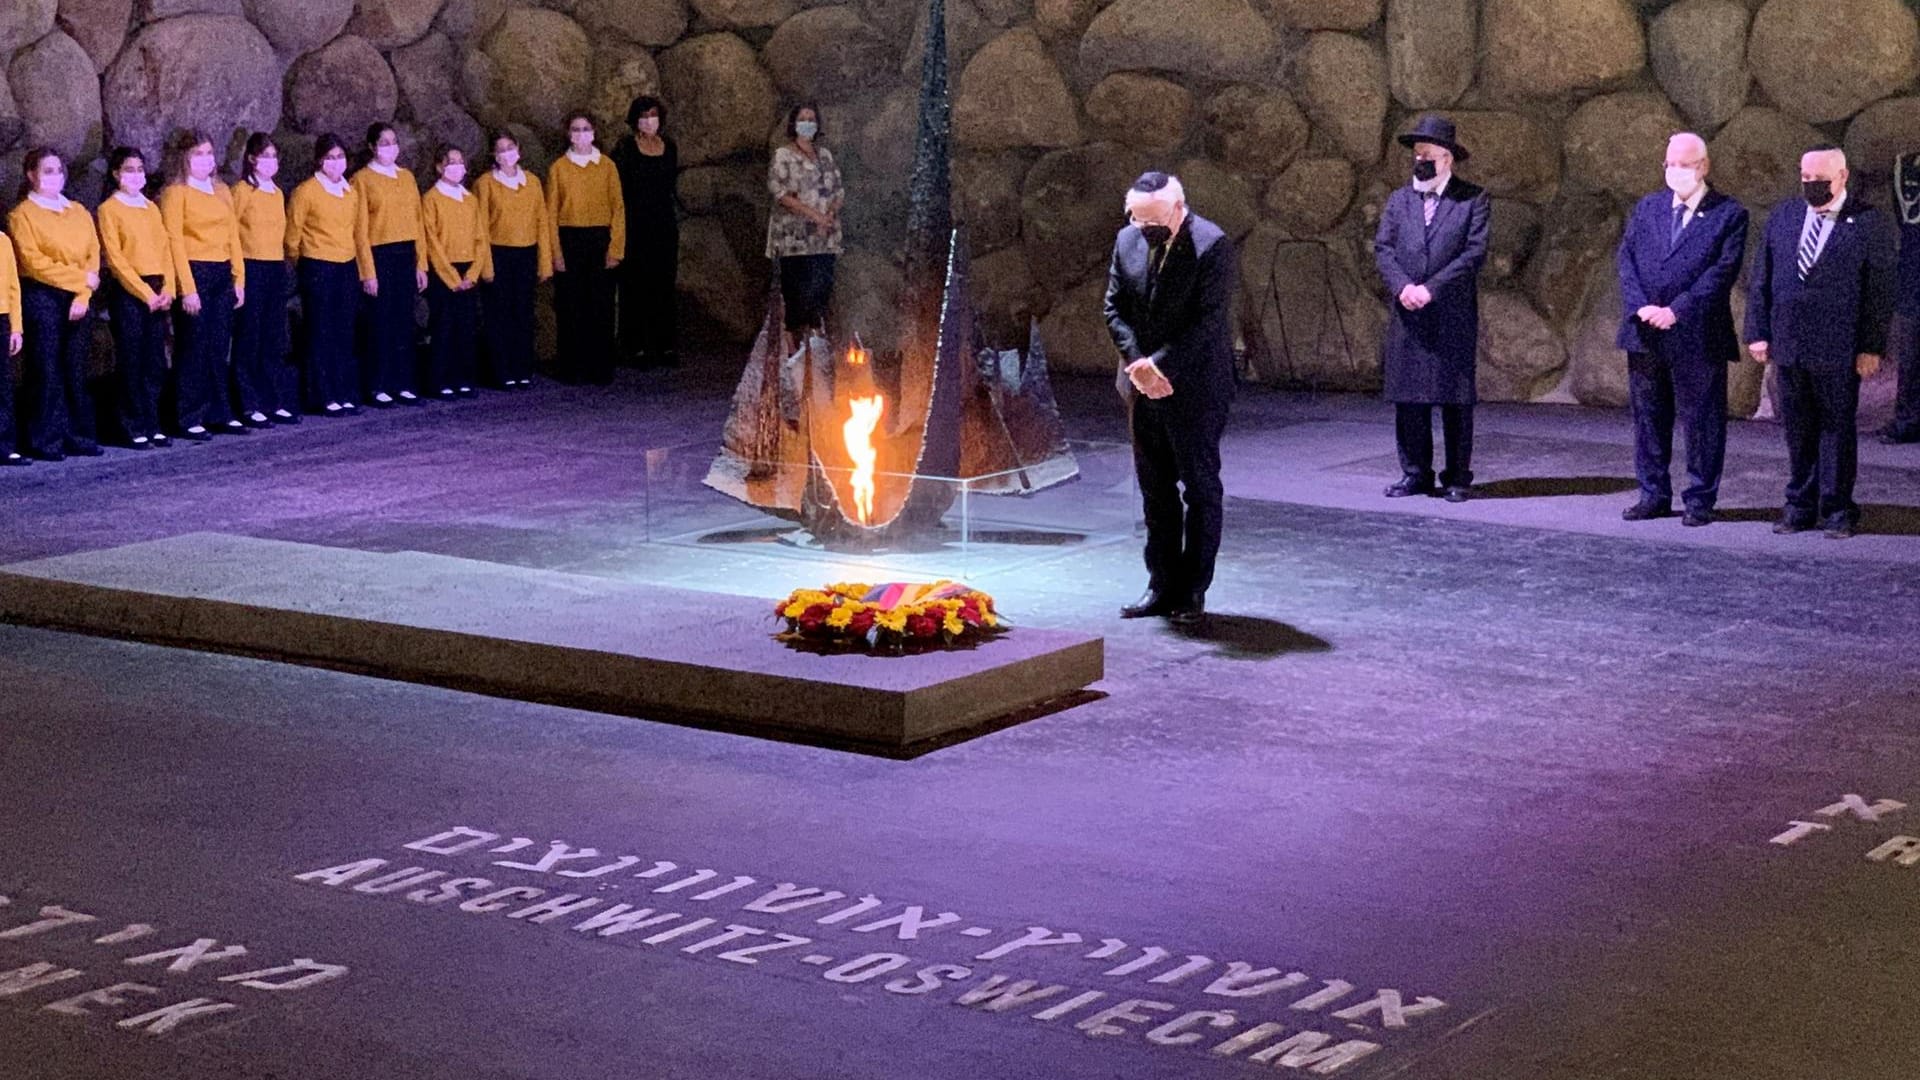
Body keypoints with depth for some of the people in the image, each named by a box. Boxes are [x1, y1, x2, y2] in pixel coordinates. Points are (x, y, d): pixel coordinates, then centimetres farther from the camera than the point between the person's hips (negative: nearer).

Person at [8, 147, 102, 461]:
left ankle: (78, 435, 11)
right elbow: (34, 263, -10)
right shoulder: (22, 215, -1)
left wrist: (83, 296, -8)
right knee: (46, 371, -4)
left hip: (78, 300, 5)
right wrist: (80, 278, -12)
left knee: (76, 371, 6)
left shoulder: (79, 212, 14)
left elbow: (93, 255, 6)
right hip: (42, 298, -5)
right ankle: (46, 440, -1)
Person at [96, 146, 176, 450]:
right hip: (127, 292, -5)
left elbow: (165, 250, 11)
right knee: (131, 363, -3)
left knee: (155, 363, 6)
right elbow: (115, 258, -9)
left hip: (157, 292, 5)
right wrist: (145, 293, -14)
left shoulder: (151, 208, 14)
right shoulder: (109, 209, -3)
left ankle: (152, 425, 12)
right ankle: (134, 429, 1)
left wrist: (167, 289, -3)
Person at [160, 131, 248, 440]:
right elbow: (175, 241, -10)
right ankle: (189, 419, 1)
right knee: (193, 349, -3)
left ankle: (221, 414, 16)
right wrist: (187, 287, -16)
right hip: (194, 274, -6)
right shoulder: (176, 193, -5)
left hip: (223, 275, 6)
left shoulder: (222, 191, 14)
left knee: (220, 349, 9)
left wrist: (239, 278, 8)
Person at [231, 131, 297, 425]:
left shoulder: (278, 193, 13)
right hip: (251, 269, -6)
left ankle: (277, 402, 12)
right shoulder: (242, 191, -6)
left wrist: (279, 257, 13)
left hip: (276, 269, 6)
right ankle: (251, 405, 0)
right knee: (249, 339, -3)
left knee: (275, 340, 8)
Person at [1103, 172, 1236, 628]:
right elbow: (1115, 309, 6)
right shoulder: (1127, 241, 3)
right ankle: (1163, 586, 18)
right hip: (1144, 386, 6)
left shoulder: (1211, 244, -15)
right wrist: (1137, 362, -9)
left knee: (1200, 489, 2)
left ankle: (1192, 592, 7)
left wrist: (1161, 364, -22)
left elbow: (1209, 318, -19)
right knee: (1155, 489, 10)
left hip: (1195, 388, -6)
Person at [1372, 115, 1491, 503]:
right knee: (1408, 396, 4)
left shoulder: (1472, 200, 1)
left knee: (1456, 397, 0)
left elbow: (1475, 252, -8)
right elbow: (1382, 249, 6)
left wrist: (1431, 288, -15)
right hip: (1407, 315, 4)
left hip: (1453, 314, -4)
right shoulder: (1399, 201, 13)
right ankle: (1415, 473, 13)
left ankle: (1458, 477, 6)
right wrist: (1402, 286, -12)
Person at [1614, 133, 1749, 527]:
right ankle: (1653, 495, 19)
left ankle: (1700, 501, 7)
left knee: (1701, 420, 0)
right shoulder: (1647, 208, 13)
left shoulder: (1729, 214, -1)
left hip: (1696, 336, -4)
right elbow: (1627, 258, 6)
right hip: (1644, 333, 5)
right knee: (1648, 417, 10)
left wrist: (1676, 311, -16)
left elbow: (1723, 270, -10)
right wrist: (1641, 307, -11)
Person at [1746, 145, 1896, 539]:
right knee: (1797, 430, 10)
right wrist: (1758, 333, 5)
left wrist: (1871, 347, -9)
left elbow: (1880, 291, -5)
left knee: (1838, 429, 4)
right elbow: (1761, 280, 11)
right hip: (1788, 345, 4)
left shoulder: (1869, 223, -3)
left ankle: (1837, 510, 11)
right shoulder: (1782, 218, 9)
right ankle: (1800, 505, 18)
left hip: (1839, 351, -4)